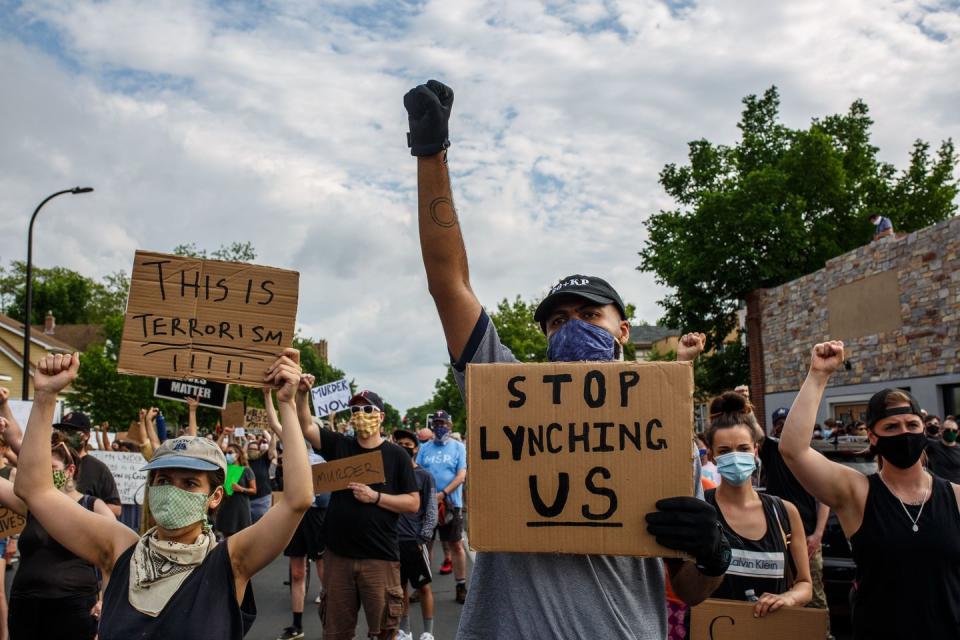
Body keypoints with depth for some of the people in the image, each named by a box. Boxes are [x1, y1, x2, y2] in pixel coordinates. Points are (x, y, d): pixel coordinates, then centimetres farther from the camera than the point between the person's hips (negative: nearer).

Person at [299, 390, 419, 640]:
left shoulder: (396, 455, -1)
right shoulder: (339, 446, 6)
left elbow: (413, 503, -3)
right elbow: (305, 426, -7)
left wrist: (375, 497, -14)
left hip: (380, 556, -2)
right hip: (338, 553, 3)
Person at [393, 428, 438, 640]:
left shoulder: (424, 476, 1)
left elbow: (431, 511, -2)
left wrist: (423, 538, -11)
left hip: (415, 540, -3)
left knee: (423, 586, 3)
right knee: (399, 586, 12)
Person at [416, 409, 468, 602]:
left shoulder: (458, 447, 1)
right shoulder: (425, 448, 8)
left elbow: (461, 475, -7)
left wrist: (443, 494, -17)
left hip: (451, 503, -2)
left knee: (456, 545, 0)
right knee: (426, 543, 9)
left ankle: (461, 587, 7)